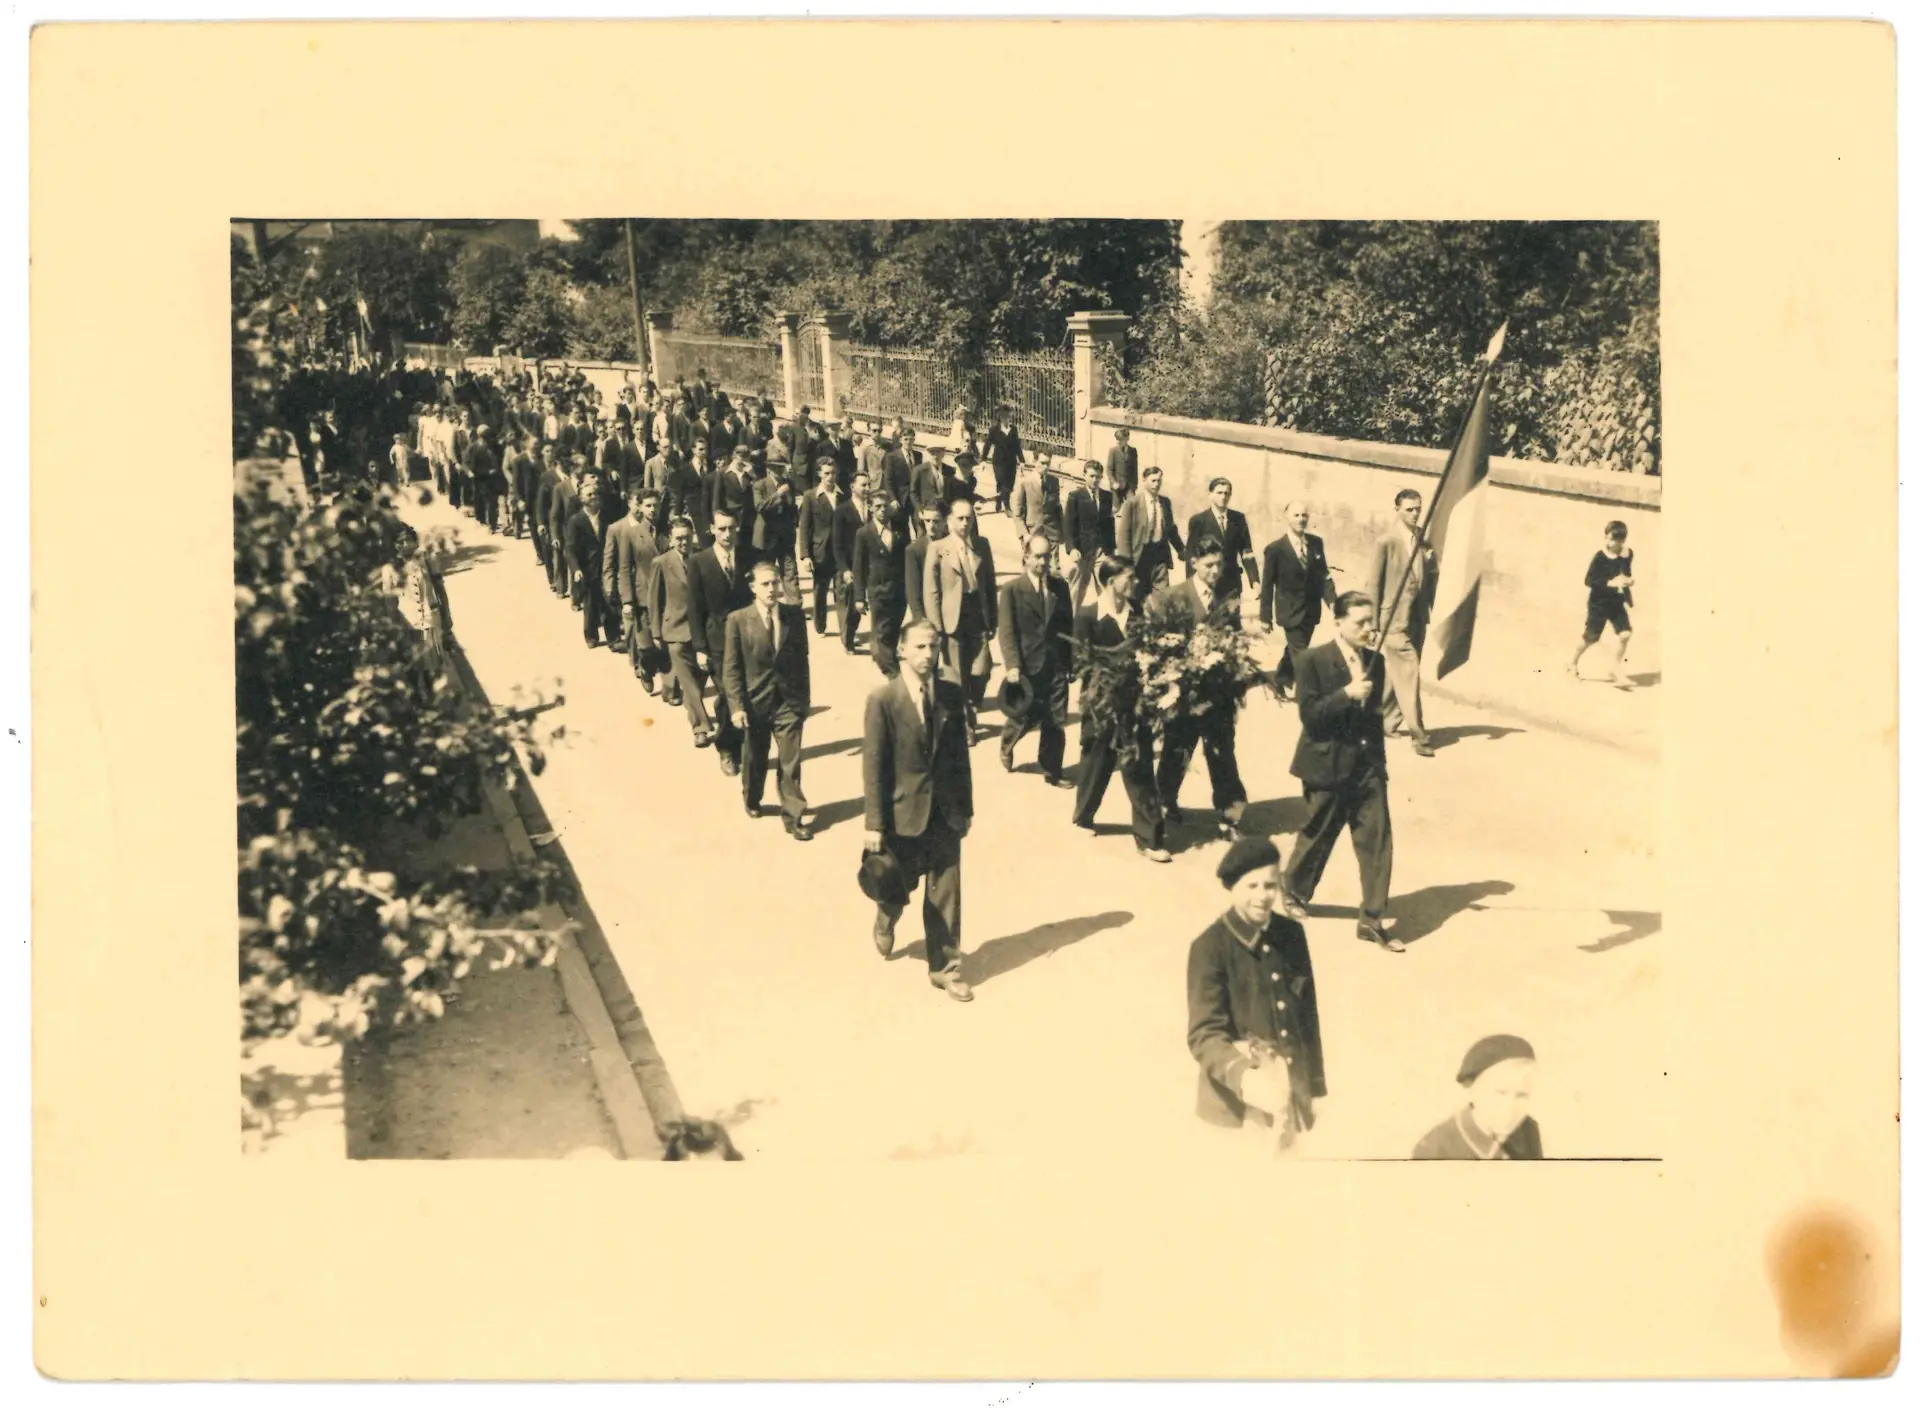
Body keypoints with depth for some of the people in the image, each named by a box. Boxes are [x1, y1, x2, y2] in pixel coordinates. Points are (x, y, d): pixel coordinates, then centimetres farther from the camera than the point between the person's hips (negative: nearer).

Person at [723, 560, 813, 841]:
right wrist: (737, 706, -12)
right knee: (754, 758, 18)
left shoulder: (795, 615, -2)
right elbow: (731, 668, -7)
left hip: (789, 702, 1)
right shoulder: (738, 620, -8)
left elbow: (802, 659, 5)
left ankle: (794, 817, 6)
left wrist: (805, 698, 6)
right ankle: (752, 800, 43)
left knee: (790, 763, -1)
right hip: (755, 702, 0)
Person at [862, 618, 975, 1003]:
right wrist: (875, 824, -13)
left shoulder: (951, 695, 0)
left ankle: (944, 967, 16)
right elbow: (873, 765, -12)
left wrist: (966, 807, 7)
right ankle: (884, 923, 49)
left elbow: (960, 755, 6)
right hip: (903, 810, -3)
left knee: (945, 892, 5)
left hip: (945, 811, 3)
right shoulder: (882, 699, -12)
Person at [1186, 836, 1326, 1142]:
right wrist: (1245, 1078, -37)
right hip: (1237, 1103, -5)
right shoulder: (1210, 948, -15)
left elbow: (1308, 1013, 11)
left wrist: (1314, 1083, 14)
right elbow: (1204, 1034, -20)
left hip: (1294, 1093, 5)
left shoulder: (1291, 933, 1)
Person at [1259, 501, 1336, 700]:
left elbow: (1324, 575, 4)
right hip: (1291, 611, -5)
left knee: (1295, 650, 20)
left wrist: (1332, 601, -8)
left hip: (1311, 610, 5)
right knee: (1301, 656, -7)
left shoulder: (1316, 543, 1)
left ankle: (1282, 680, 44)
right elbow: (1267, 585, -7)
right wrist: (1265, 617, -6)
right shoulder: (1275, 548, -12)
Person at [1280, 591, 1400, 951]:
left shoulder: (1375, 662, 6)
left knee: (1378, 840, -1)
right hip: (1328, 766, -5)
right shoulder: (1314, 661, -11)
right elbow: (1309, 715, -17)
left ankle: (1372, 920, 6)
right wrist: (1347, 694, -27)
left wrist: (1378, 758, 15)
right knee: (1317, 837, 11)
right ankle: (1294, 893, 37)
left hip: (1367, 766, 5)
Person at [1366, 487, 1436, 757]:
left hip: (1417, 616, 5)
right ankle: (1417, 733, -8)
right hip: (1394, 617, -5)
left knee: (1397, 672, 13)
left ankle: (1390, 722, 26)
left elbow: (1430, 577, 14)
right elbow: (1373, 582, -6)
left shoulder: (1424, 541, 8)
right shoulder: (1385, 542, -8)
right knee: (1408, 672, -9)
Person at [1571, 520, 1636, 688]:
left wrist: (1628, 580, -7)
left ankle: (1615, 668, 9)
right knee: (1591, 637, 5)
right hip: (1599, 603, -5)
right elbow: (1589, 580, -20)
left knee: (1625, 633, -9)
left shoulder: (1628, 554, -1)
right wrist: (1610, 583, -29)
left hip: (1617, 603, 5)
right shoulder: (1600, 557, -18)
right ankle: (1573, 663, 31)